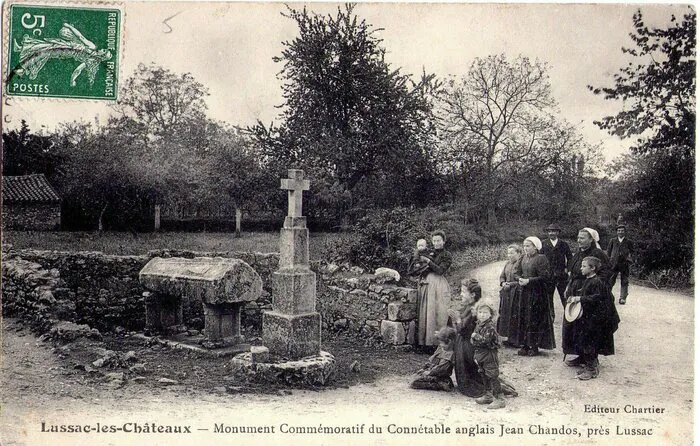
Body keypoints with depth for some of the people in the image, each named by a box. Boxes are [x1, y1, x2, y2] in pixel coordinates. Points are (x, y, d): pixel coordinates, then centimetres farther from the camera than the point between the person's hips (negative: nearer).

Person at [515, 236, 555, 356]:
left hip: (537, 293, -7)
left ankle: (534, 346, 6)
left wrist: (529, 281, -20)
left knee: (535, 319, -2)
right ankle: (525, 345, 15)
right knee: (523, 318, 7)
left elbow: (544, 277, -16)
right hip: (524, 292, 7)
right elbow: (518, 273, 17)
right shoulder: (524, 258, 11)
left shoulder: (541, 259, -12)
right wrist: (519, 278, -5)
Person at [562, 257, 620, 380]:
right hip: (585, 316, 10)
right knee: (581, 338, 19)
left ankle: (591, 368, -1)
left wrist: (580, 299, -27)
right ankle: (582, 358, 36)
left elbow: (597, 298, -27)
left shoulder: (596, 282, -20)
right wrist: (575, 298, 5)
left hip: (594, 318, -10)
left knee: (589, 341, -6)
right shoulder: (587, 280, 10)